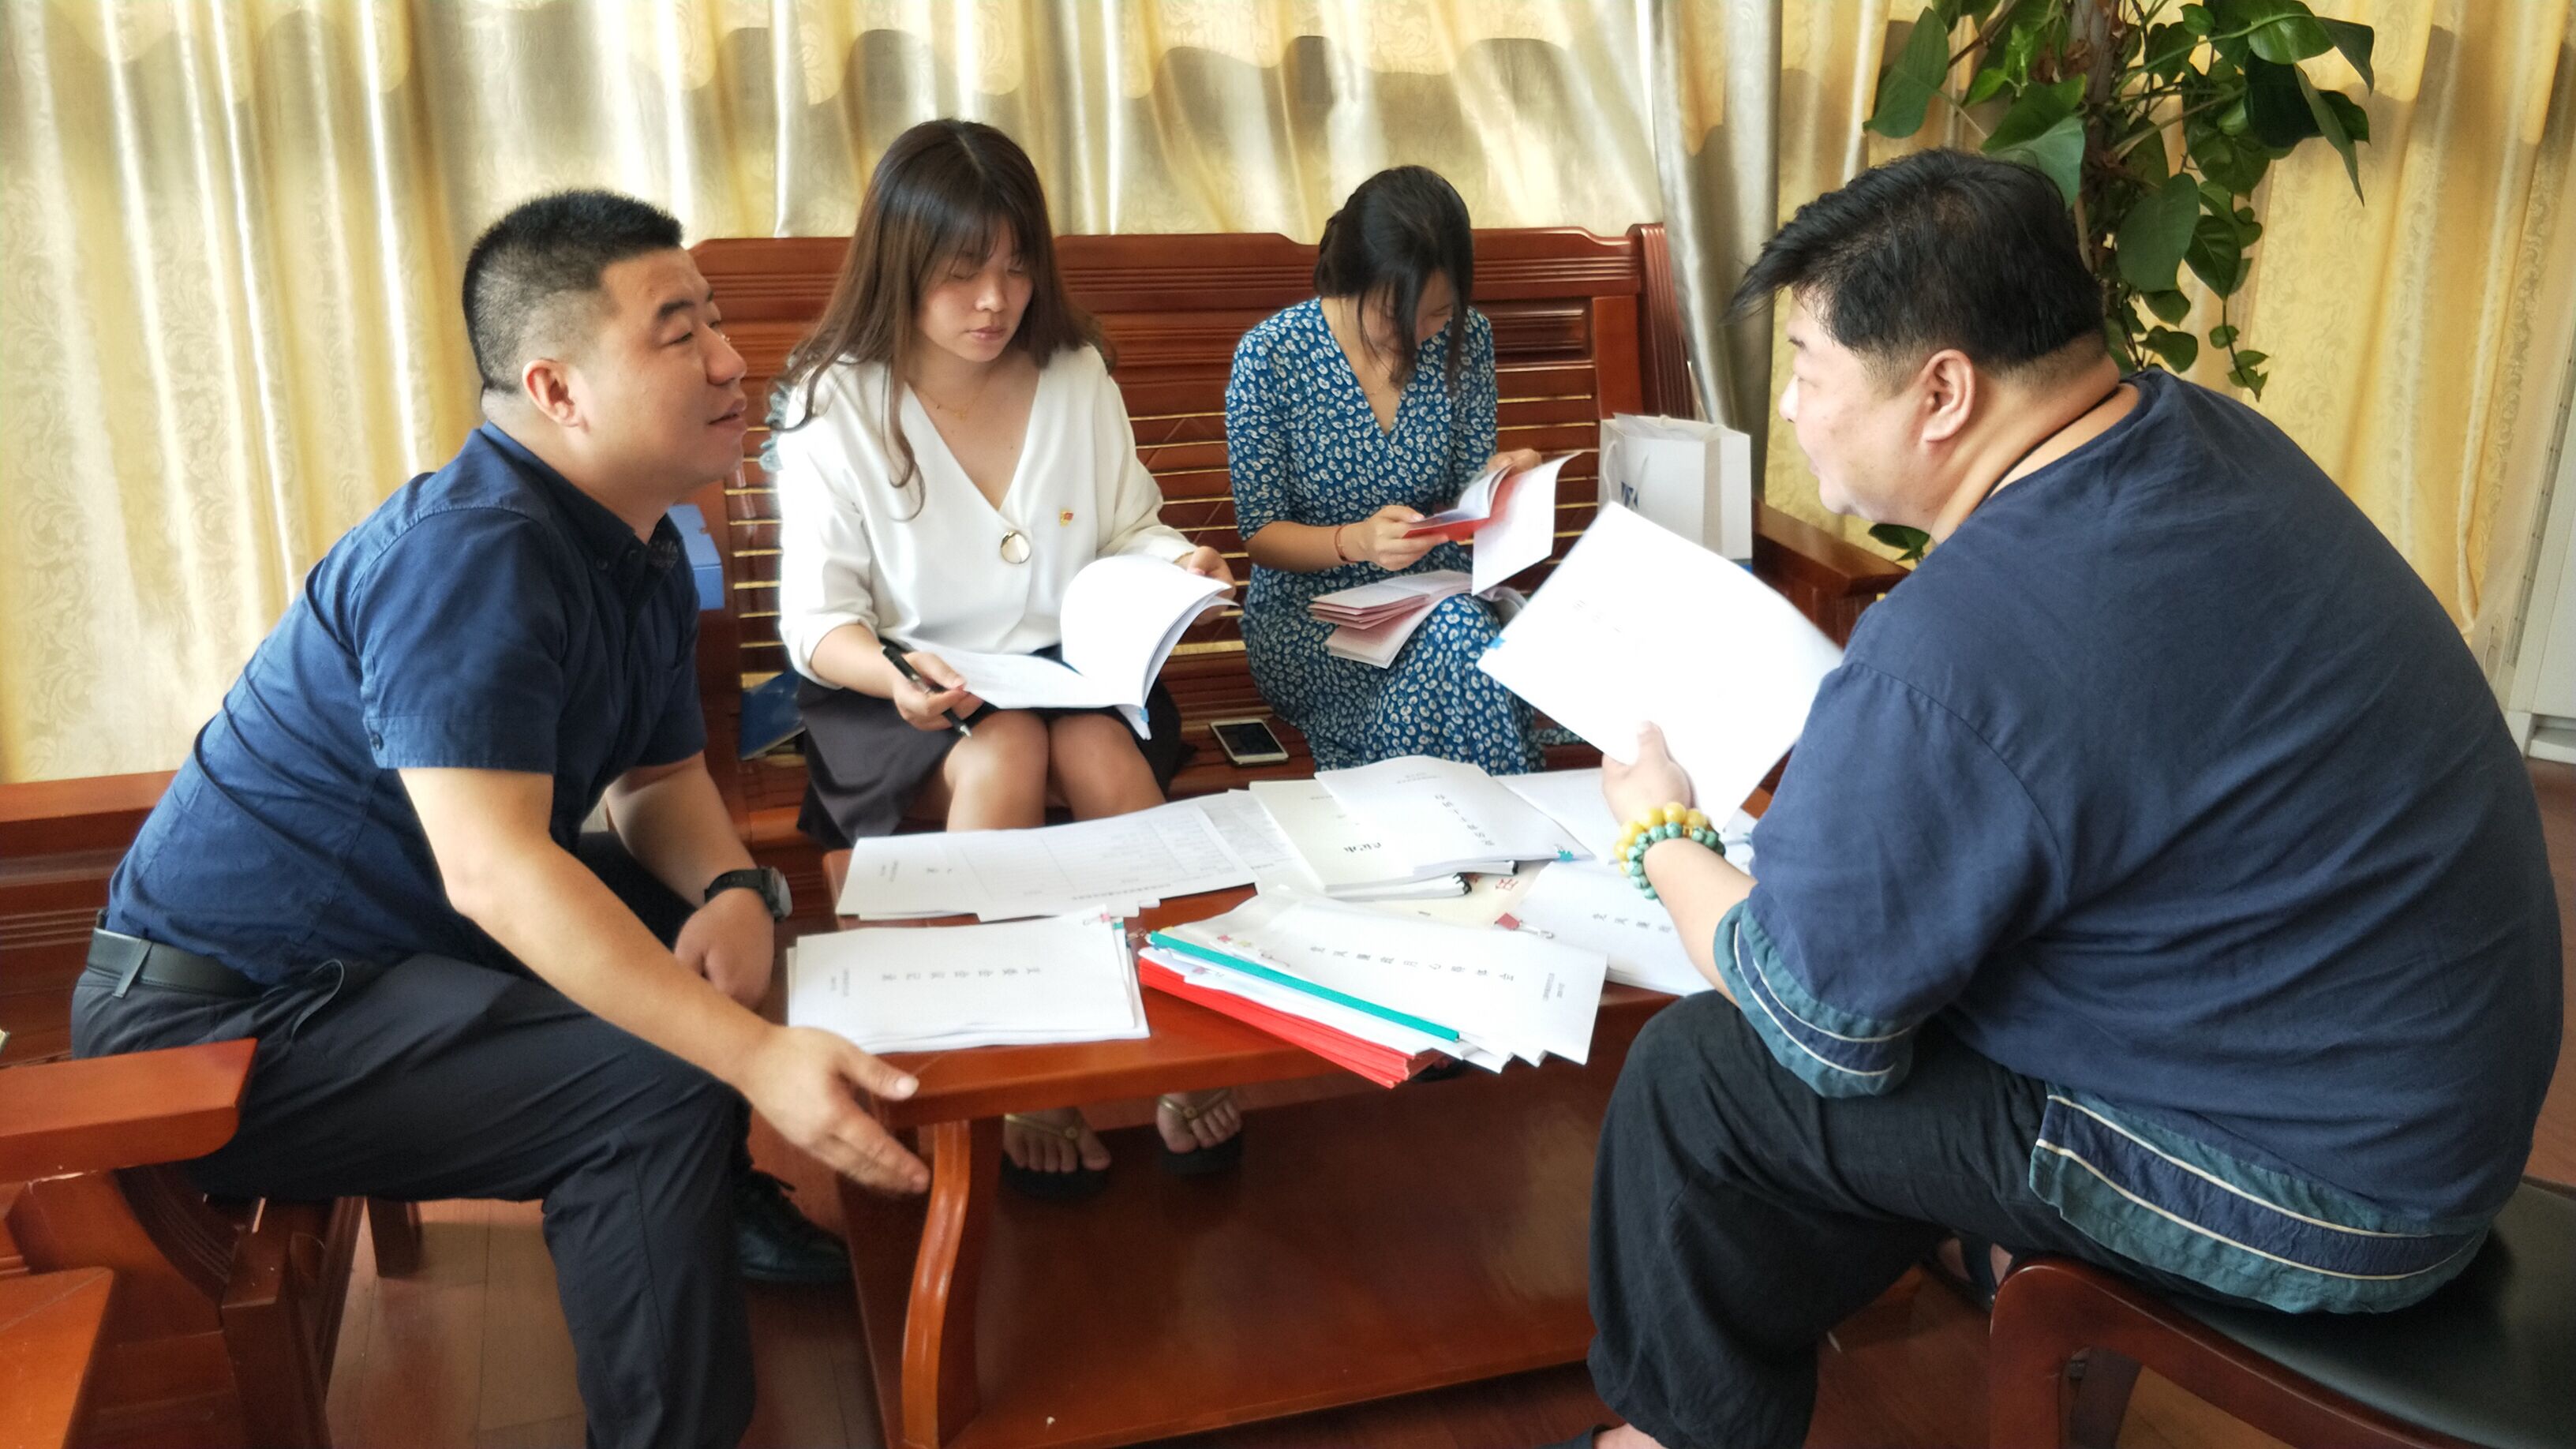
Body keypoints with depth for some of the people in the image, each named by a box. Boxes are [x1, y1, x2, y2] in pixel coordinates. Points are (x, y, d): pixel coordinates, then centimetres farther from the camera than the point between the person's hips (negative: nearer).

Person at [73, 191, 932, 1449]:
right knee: (656, 1085, -24)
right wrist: (757, 1058, -40)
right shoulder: (470, 553, -26)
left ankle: (711, 1208, 25)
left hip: (391, 945, 9)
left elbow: (656, 781, 9)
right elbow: (492, 871, -35)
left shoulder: (639, 553, 4)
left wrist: (732, 893, -14)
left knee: (713, 918, 10)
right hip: (220, 1016, -9)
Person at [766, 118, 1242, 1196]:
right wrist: (892, 675, -31)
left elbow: (1124, 532, 14)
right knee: (1003, 759, -33)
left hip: (1068, 661, 3)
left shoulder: (1075, 375, 4)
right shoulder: (835, 408, -7)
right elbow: (819, 619, -9)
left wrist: (1178, 562, -10)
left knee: (1101, 751, -30)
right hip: (901, 689, -2)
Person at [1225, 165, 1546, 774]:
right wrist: (1354, 542, -27)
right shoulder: (1270, 355, -11)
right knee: (1456, 637, -34)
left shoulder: (1466, 340, -1)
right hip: (1307, 613, -3)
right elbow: (1260, 535, -7)